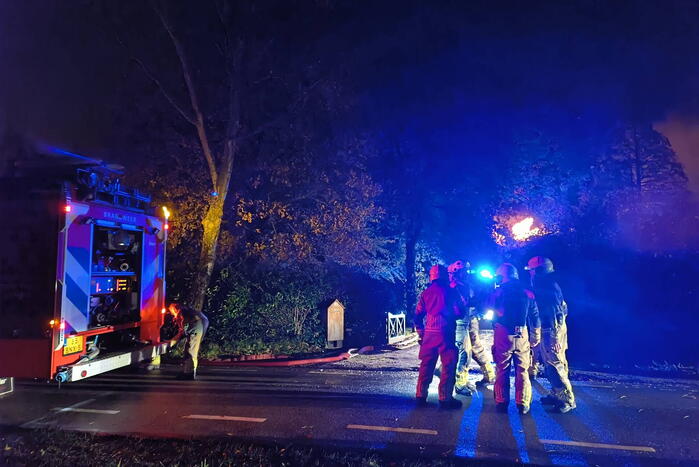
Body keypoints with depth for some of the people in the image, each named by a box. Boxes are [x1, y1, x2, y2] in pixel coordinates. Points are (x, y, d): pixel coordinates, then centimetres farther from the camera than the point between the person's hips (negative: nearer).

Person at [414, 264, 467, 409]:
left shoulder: (425, 293, 9)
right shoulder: (450, 291, -4)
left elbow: (418, 315, 11)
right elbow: (460, 311, -6)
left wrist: (420, 333, 20)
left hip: (429, 333, 5)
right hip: (445, 332, -5)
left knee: (426, 364, 12)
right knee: (448, 365, 3)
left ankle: (421, 395, 16)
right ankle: (445, 398, 3)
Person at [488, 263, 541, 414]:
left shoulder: (497, 292, -5)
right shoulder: (527, 293, 4)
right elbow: (535, 317, 8)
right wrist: (536, 338, 15)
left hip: (503, 335, -2)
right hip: (522, 336, 2)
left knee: (502, 370, 8)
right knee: (522, 371, 9)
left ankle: (501, 402, 10)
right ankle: (523, 404, 11)